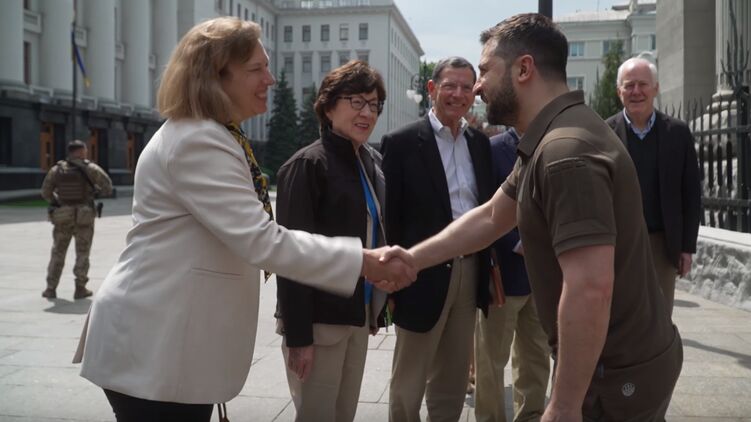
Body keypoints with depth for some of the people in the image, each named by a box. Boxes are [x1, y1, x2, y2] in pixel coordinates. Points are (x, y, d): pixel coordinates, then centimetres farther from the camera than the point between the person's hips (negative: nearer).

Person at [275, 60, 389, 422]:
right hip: (318, 320, -7)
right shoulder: (307, 165, -12)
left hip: (359, 314, 7)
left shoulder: (374, 163, 9)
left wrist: (377, 308, 13)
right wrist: (297, 335, -18)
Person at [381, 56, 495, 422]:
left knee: (453, 379, 18)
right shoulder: (401, 142, -8)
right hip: (424, 275, -5)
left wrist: (489, 265, 9)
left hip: (470, 271, 5)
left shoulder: (480, 143, 8)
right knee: (409, 382, 8)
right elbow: (389, 215, -9)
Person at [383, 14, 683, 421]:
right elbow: (490, 217, 15)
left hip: (616, 375, -9)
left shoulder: (566, 151, -26)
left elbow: (591, 289, -32)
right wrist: (409, 260, 10)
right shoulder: (552, 140, 8)